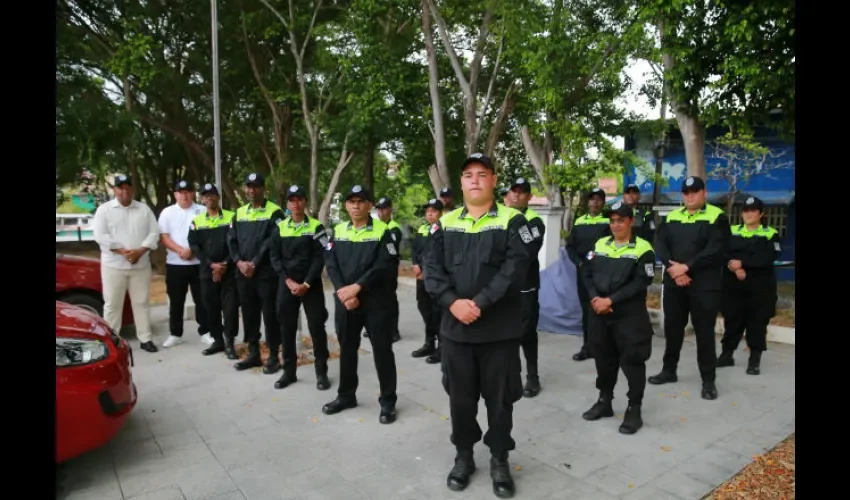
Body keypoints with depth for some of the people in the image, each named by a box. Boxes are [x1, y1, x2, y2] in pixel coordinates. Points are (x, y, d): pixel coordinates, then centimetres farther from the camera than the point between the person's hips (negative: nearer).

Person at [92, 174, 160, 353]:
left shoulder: (144, 209, 8)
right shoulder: (104, 209, 1)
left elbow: (154, 233, 1)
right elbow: (100, 236, -9)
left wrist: (140, 251, -13)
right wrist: (123, 251, -17)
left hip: (141, 265, 2)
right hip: (114, 265, -2)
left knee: (141, 303, 7)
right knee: (112, 304, 3)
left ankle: (145, 339, 14)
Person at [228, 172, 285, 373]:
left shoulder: (274, 212, -4)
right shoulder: (239, 212, 14)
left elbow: (272, 242, -12)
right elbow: (231, 240, 9)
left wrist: (254, 263, -14)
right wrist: (239, 262, -7)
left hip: (266, 273, -5)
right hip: (243, 273, 6)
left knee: (270, 315, 0)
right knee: (249, 314, 12)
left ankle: (274, 356, 11)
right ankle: (253, 354, 24)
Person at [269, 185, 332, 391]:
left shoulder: (316, 226, -1)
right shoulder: (280, 228, 7)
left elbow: (319, 258, -6)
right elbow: (274, 257, 2)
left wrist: (306, 284, -14)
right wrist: (289, 281, -10)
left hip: (311, 285, -2)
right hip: (286, 285, 3)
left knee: (316, 327, -2)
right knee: (287, 328, 7)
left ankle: (321, 372, 10)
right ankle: (289, 371, 20)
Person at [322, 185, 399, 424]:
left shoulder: (382, 231, -4)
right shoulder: (338, 231, 8)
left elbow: (383, 265, -13)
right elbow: (330, 263, 1)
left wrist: (356, 287, -19)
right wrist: (342, 291, -13)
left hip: (375, 301, -4)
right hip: (344, 301, 4)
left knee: (382, 350, 2)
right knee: (346, 349, 15)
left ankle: (388, 401, 15)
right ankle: (346, 395, 32)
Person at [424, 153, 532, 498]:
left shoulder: (511, 221, -1)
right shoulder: (446, 223, 7)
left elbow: (514, 269, -12)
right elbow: (432, 268, 0)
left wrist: (479, 303, -20)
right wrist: (453, 302, -16)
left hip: (500, 329, -2)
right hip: (455, 327, 3)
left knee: (499, 397, 10)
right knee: (460, 396, 14)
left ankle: (499, 460, 29)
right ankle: (463, 456, 33)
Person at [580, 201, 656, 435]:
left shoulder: (643, 249, -6)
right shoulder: (599, 245, 10)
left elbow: (640, 283, -13)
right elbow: (586, 272, 6)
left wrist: (610, 300, -18)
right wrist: (594, 298, -10)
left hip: (630, 316, -5)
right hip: (599, 314, 5)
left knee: (632, 361, 0)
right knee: (603, 358, 15)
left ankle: (634, 410, 14)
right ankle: (604, 402, 30)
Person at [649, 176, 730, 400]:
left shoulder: (717, 217, -3)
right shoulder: (671, 217, 10)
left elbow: (716, 250, -14)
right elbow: (660, 244, 1)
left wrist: (686, 267, -19)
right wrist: (673, 268, -15)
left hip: (704, 285, -4)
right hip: (673, 284, 4)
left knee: (704, 332, 2)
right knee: (672, 328, 13)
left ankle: (708, 380, 13)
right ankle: (669, 370, 27)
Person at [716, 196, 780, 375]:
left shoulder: (770, 234, 4)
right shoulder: (731, 232, 11)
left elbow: (768, 258, -12)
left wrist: (742, 262, -20)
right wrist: (734, 268, -20)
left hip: (760, 287, -2)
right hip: (733, 286, 2)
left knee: (757, 322, 1)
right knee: (732, 320, 7)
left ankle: (754, 360, 11)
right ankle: (727, 355, 19)